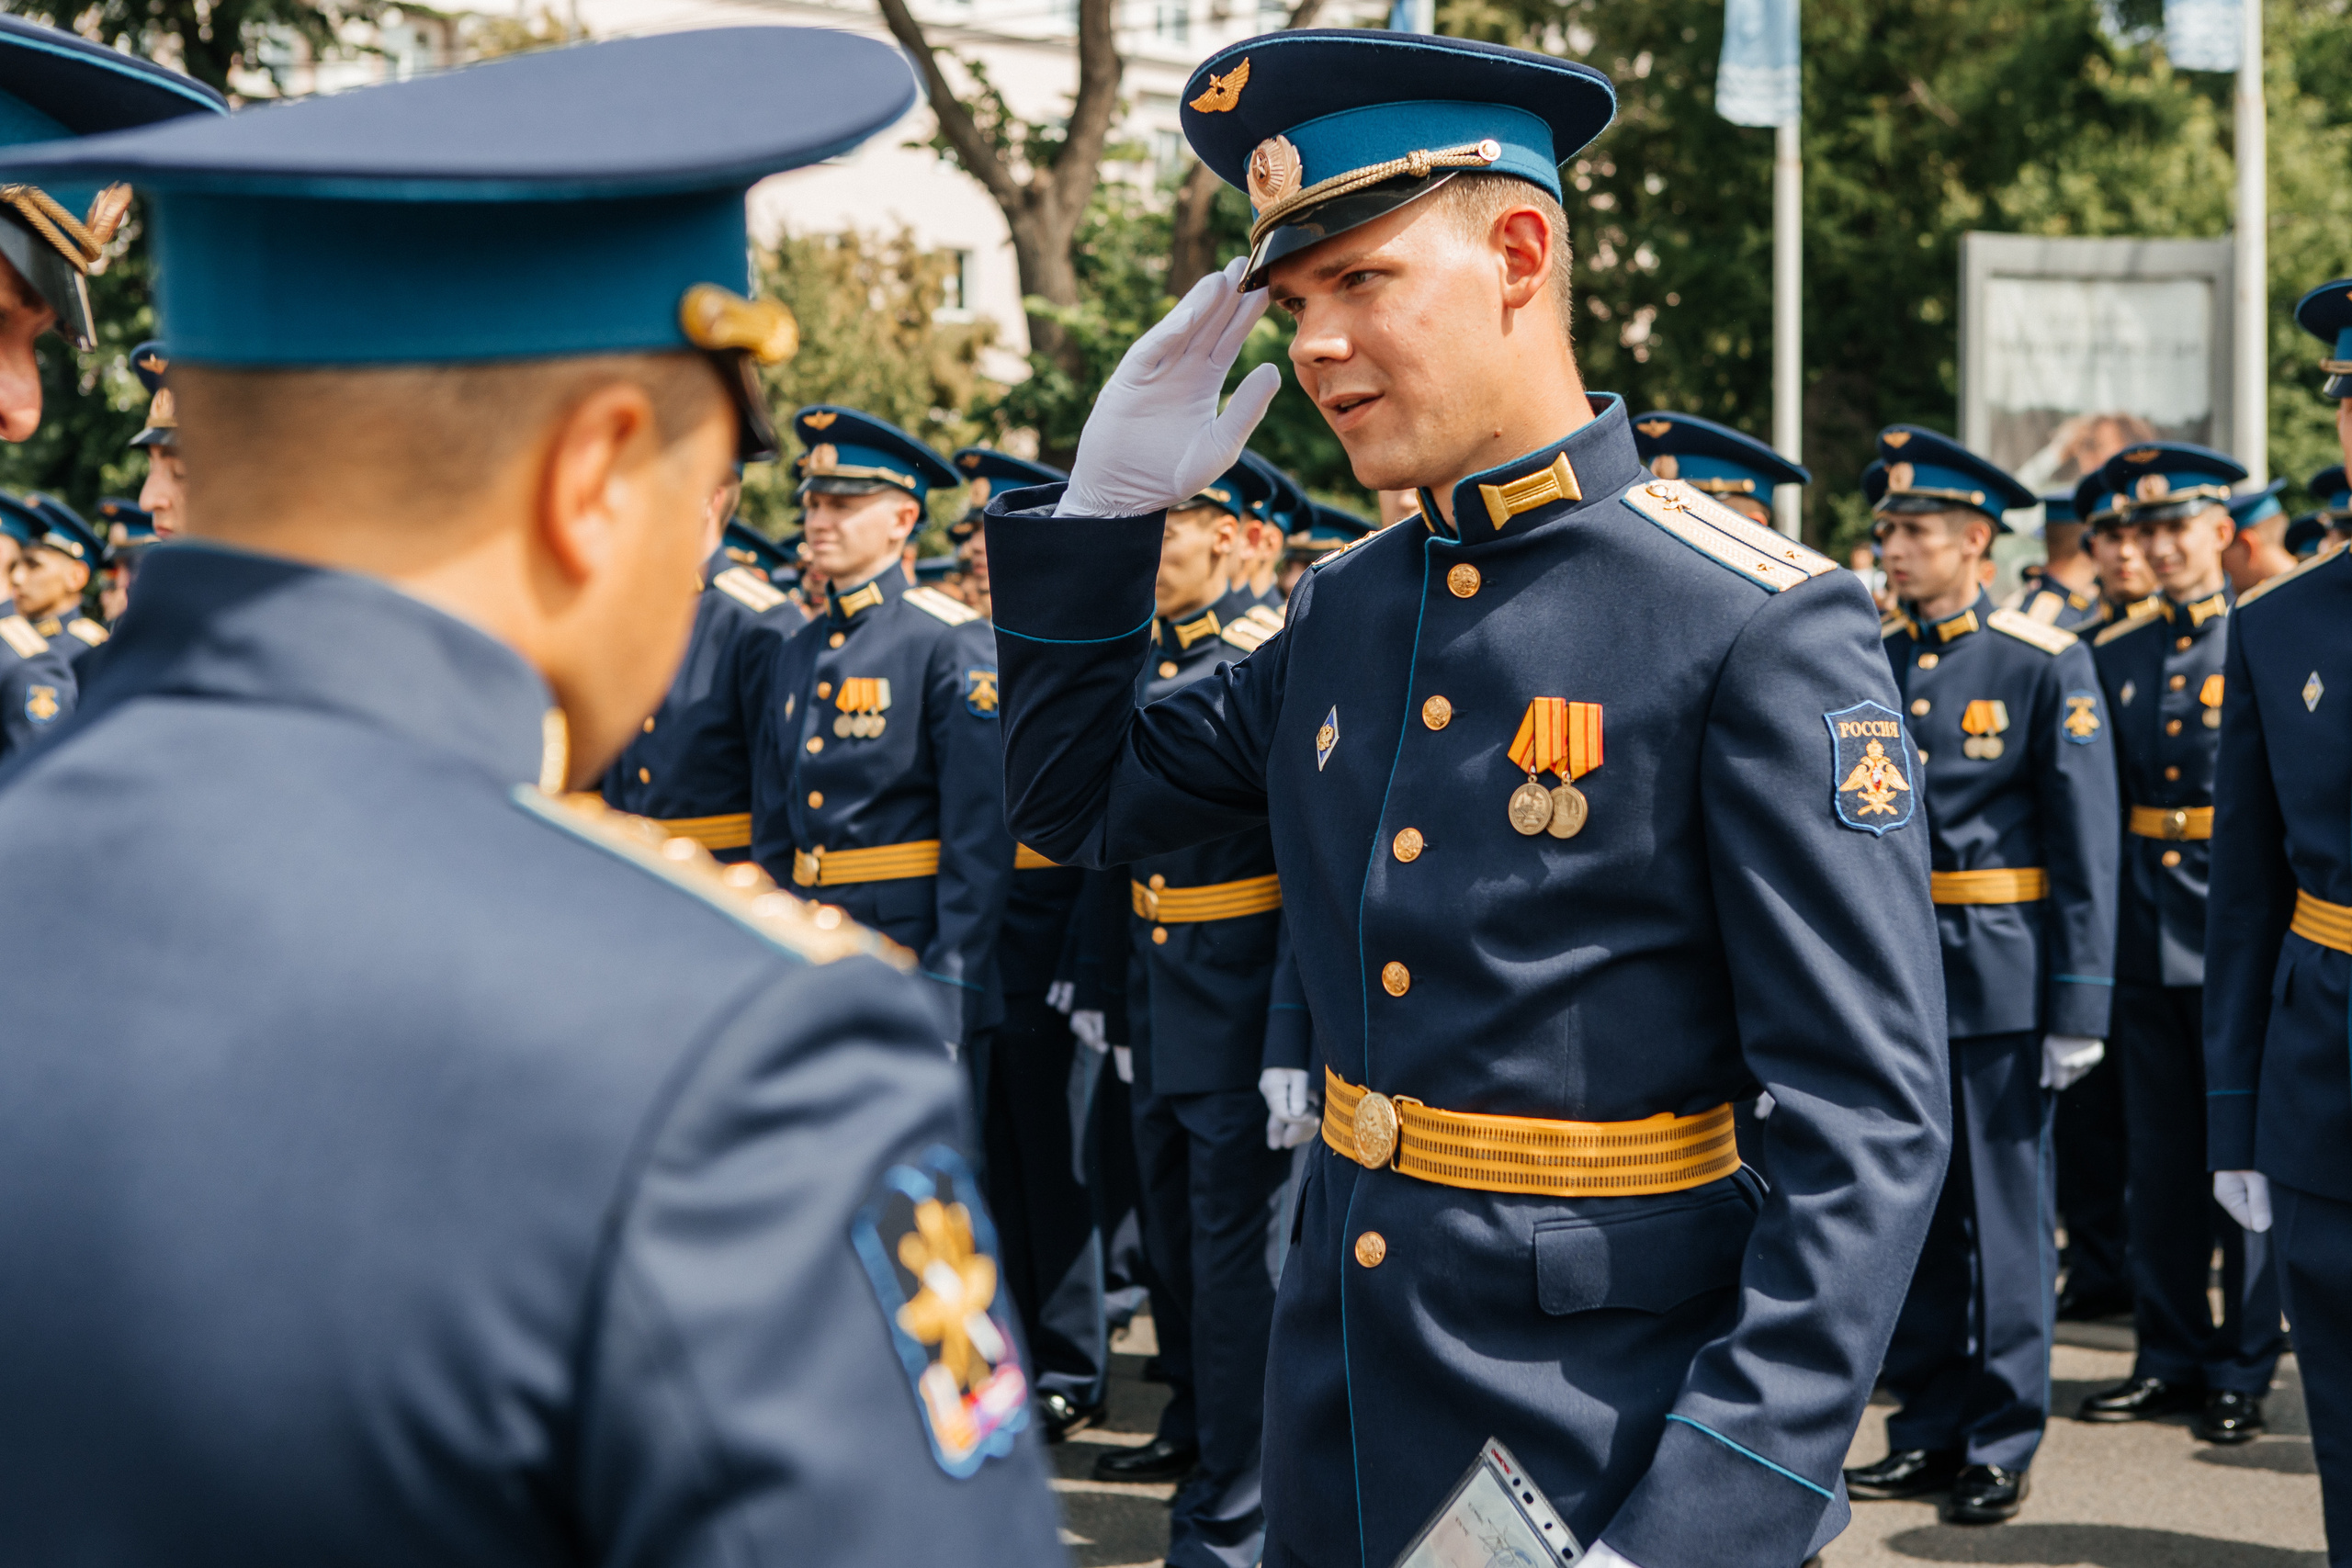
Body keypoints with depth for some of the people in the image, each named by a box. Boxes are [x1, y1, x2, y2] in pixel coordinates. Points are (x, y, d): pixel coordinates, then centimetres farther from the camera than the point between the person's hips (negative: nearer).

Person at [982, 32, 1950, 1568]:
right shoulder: (1343, 610, 5)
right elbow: (1079, 805, 17)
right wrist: (1108, 507, 3)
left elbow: (1871, 1124, -19)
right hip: (1345, 1411, 7)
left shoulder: (1761, 628, -16)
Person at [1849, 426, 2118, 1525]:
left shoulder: (2046, 663, -5)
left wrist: (2079, 1007, -11)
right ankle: (1928, 1431, 21)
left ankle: (2001, 1447, 12)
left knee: (2004, 1216, 2)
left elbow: (2087, 845, -7)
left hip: (1998, 976, -4)